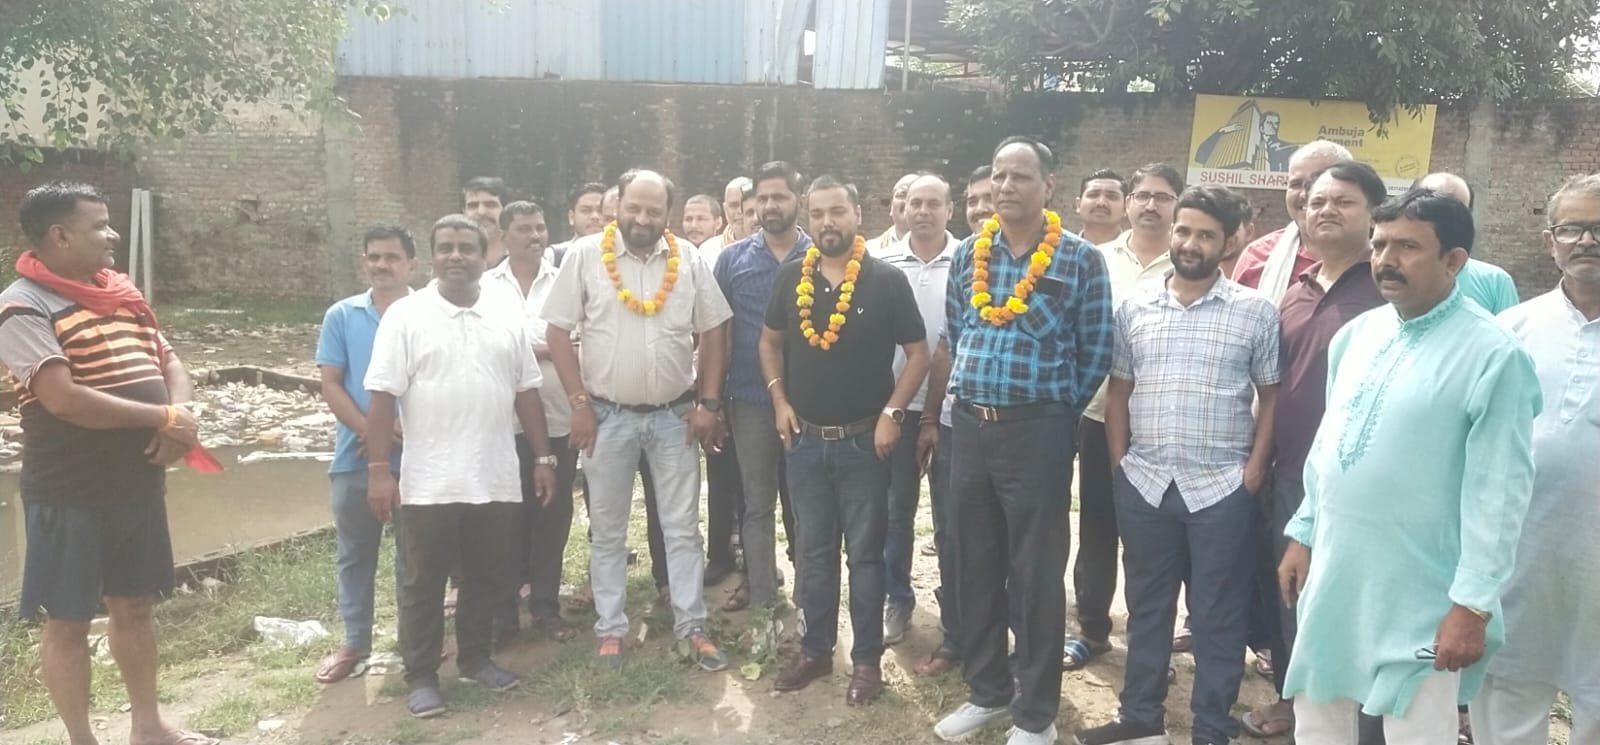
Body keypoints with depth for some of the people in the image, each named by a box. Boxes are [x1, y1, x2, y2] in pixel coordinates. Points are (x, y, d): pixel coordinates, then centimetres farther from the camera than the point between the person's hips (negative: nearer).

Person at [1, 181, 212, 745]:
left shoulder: (123, 295, 10)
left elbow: (170, 363, 13)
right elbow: (65, 399, -24)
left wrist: (183, 417, -8)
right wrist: (164, 417, -19)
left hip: (137, 482, 7)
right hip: (68, 492, -7)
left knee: (135, 603, 17)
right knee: (67, 619, 6)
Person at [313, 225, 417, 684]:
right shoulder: (342, 315, 3)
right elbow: (330, 384, 0)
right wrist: (370, 431, -13)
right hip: (355, 457, 2)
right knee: (355, 554, 12)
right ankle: (355, 642, 26)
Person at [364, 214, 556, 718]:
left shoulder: (507, 316, 7)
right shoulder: (406, 315, -4)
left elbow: (526, 392, 11)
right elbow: (382, 397, -6)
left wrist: (543, 456, 8)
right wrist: (378, 468, -11)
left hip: (496, 480, 4)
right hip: (429, 482, -3)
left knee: (488, 578, 14)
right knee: (423, 584, 7)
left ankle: (475, 659, 31)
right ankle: (420, 676, 20)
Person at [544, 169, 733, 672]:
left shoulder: (688, 260, 0)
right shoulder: (586, 255, -6)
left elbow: (712, 331, 4)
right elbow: (559, 332, -5)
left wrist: (708, 403, -2)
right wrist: (579, 404, -9)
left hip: (675, 416, 1)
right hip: (608, 416, -1)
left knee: (682, 527, 8)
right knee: (608, 531, 10)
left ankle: (693, 627, 19)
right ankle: (610, 630, 23)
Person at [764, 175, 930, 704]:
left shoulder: (887, 280, -7)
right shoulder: (790, 279, 3)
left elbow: (918, 352, -4)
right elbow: (770, 341, 14)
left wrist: (892, 412, -12)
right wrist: (779, 400, 2)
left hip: (864, 441, -3)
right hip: (805, 440, 3)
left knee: (865, 552, 6)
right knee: (814, 550, 13)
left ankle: (867, 659, 18)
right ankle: (815, 649, 27)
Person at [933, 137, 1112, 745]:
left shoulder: (1080, 259, -6)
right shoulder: (968, 255, 7)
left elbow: (1096, 352, -2)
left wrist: (1054, 412, 1)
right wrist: (973, 395, 12)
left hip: (1037, 430, -5)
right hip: (969, 426, 5)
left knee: (1036, 574, 3)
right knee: (975, 567, 13)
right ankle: (987, 691, 30)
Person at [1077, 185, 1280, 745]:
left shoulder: (1256, 312, -2)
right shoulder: (1134, 307, 6)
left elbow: (1271, 395, 1)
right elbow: (1118, 390, 10)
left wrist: (1255, 468, -6)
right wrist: (1119, 462, 4)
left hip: (1222, 488, -2)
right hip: (1143, 484, 3)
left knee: (1218, 616, 8)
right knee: (1146, 605, 15)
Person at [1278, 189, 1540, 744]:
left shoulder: (1492, 354, -15)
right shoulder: (1356, 334, 5)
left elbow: (1499, 490, -16)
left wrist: (1473, 603, -16)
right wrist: (1303, 533, 13)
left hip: (1419, 593, -6)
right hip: (1332, 571, 6)